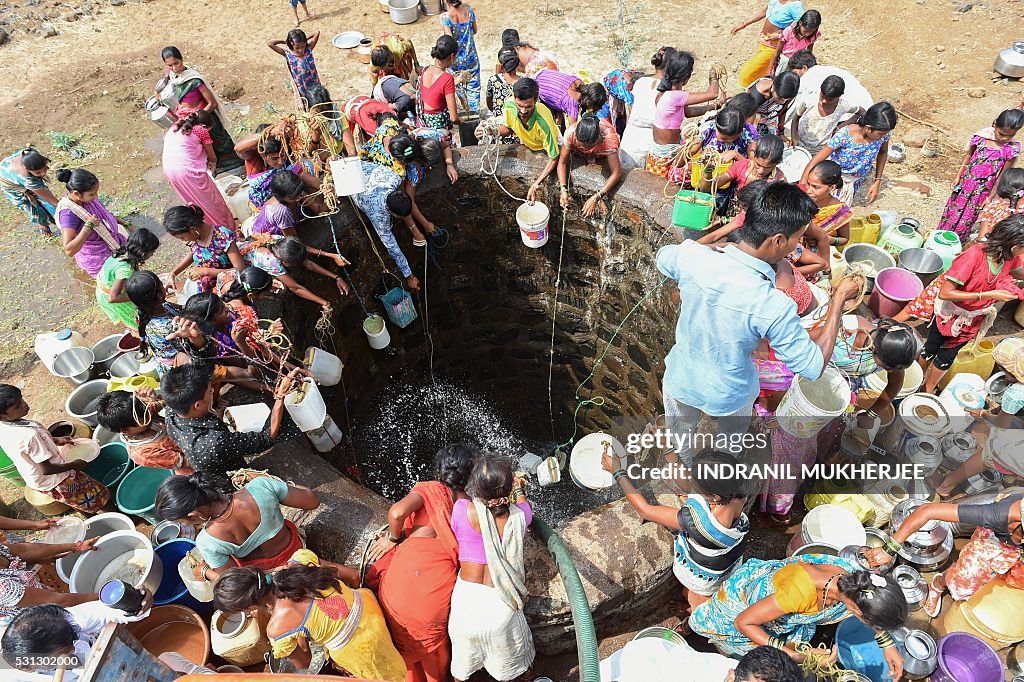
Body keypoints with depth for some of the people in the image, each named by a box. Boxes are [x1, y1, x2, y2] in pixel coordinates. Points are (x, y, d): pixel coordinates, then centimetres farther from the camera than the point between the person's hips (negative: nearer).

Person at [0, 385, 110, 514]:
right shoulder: (30, 435, -37)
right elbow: (46, 469, -30)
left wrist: (56, 440, 4)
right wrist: (74, 465, -16)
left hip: (34, 479, 9)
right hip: (54, 483, -9)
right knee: (100, 495, 0)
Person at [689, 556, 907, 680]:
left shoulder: (853, 576, -26)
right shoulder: (801, 592, -46)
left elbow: (872, 610, 4)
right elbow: (743, 622, -33)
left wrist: (888, 644, -5)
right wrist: (791, 654, -32)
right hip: (742, 601, -5)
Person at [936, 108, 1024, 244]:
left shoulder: (1012, 149, -15)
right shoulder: (982, 136, -11)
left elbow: (1003, 175, -9)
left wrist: (990, 197, -8)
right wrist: (958, 176, 6)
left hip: (983, 189, -2)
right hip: (966, 181, 2)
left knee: (968, 217, 7)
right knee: (953, 210, 14)